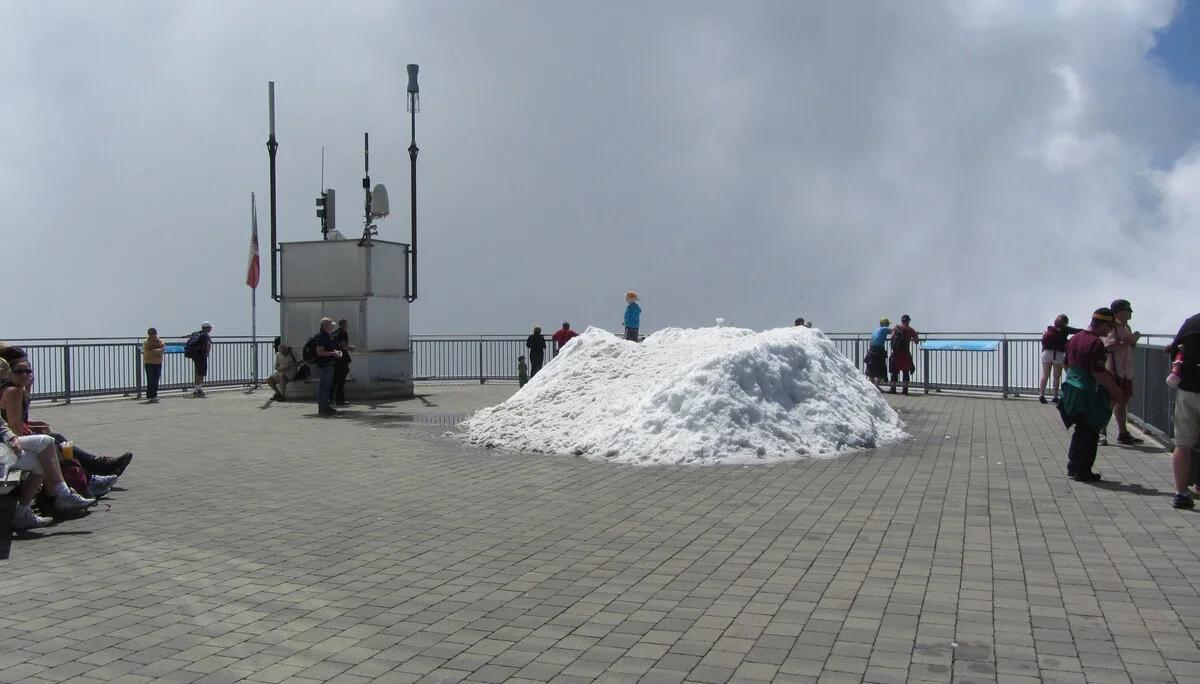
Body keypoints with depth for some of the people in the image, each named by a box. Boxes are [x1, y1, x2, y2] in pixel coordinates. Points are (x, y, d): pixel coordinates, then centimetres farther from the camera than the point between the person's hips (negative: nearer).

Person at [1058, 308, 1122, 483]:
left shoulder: (1075, 338, 10)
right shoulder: (1096, 343, -18)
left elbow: (1066, 364, 18)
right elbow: (1099, 373, -21)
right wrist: (1114, 389, -10)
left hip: (1070, 389, 9)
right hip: (1087, 395, -9)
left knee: (1080, 431, 19)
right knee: (1090, 434, 3)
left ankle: (1073, 467, 24)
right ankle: (1083, 472, 8)